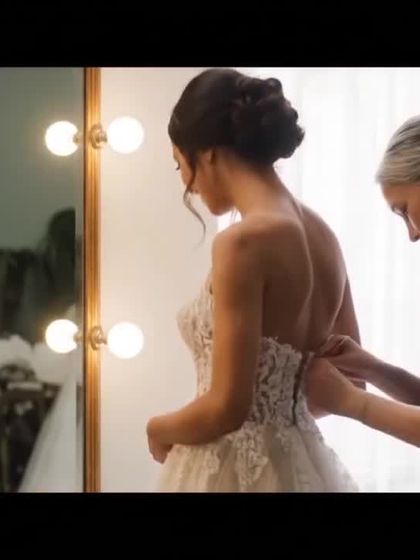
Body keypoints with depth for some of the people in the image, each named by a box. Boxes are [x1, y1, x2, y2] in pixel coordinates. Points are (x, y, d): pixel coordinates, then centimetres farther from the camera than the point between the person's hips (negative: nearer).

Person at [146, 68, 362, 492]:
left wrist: (159, 429, -3)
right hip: (301, 464, 7)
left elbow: (227, 407, -21)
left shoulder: (243, 241, -20)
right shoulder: (321, 235, 4)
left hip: (236, 470, -7)